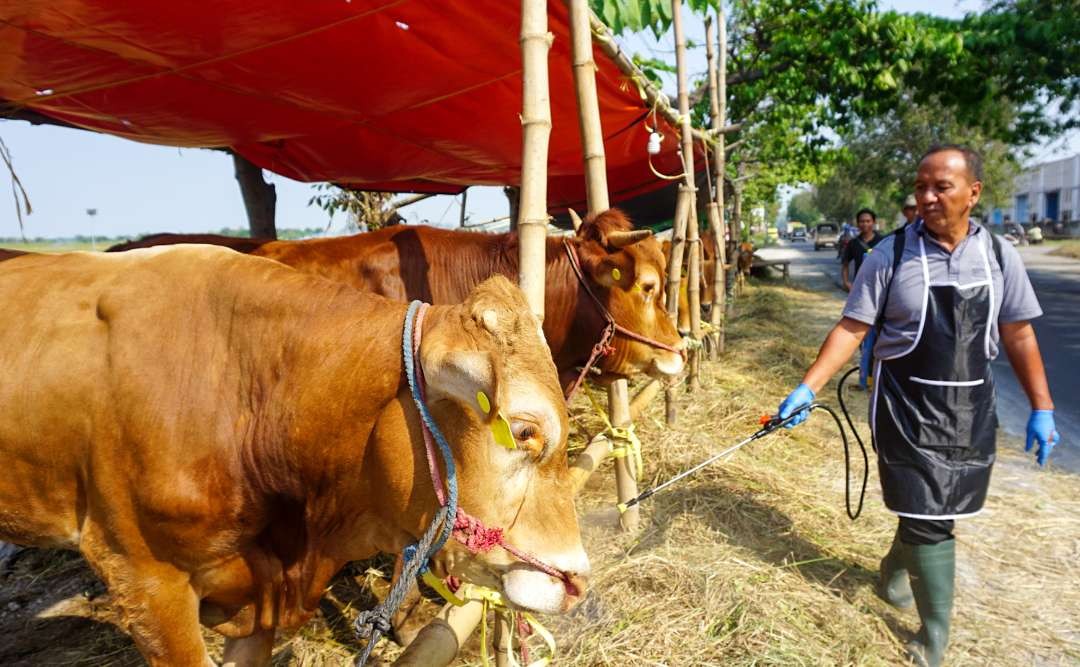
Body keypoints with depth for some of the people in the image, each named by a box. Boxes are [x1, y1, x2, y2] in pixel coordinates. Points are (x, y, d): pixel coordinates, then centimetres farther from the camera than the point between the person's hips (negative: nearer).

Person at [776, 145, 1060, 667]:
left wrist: (1041, 408, 5)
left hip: (971, 411, 4)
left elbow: (1018, 335, 6)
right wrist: (808, 387, -19)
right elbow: (851, 328, -9)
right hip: (907, 409, -4)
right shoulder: (891, 254, -10)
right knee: (926, 519, 0)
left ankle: (894, 572, 46)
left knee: (938, 510, 16)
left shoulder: (999, 256, 0)